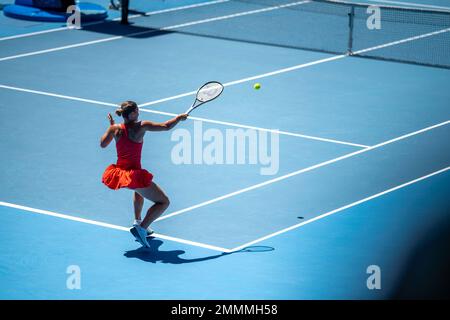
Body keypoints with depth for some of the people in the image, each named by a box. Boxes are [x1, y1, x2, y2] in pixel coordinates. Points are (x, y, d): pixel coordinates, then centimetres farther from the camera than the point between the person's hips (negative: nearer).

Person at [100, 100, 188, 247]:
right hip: (134, 174, -7)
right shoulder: (141, 126, -12)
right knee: (164, 202, 4)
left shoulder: (115, 129, 1)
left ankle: (138, 221, 35)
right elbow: (166, 126, -8)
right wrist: (179, 117, 10)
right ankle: (141, 228, -15)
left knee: (139, 189, 41)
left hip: (118, 173, 7)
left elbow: (102, 144, 17)